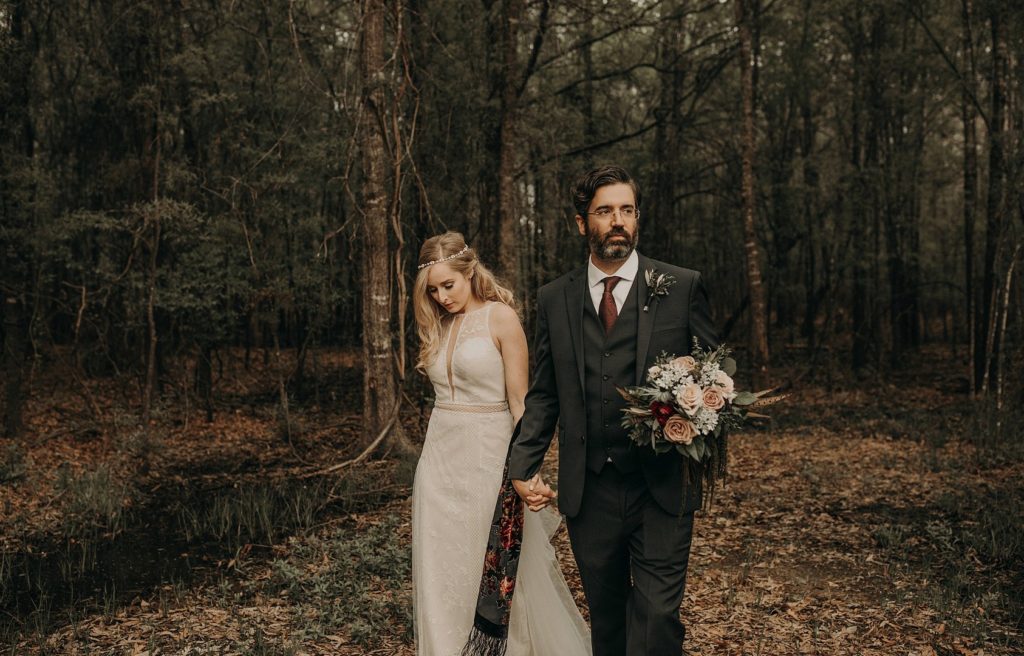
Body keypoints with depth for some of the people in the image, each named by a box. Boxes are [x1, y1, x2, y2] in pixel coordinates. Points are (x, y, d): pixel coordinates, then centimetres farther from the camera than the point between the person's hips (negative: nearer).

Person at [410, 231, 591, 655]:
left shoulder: (501, 317, -7)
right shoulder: (439, 326, 12)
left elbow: (519, 399, -10)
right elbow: (444, 393, 12)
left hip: (486, 453, -6)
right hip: (439, 456, 6)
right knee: (441, 566, 9)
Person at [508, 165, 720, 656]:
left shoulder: (683, 287, 1)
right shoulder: (554, 299, 7)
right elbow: (543, 394, 10)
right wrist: (523, 467, -1)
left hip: (662, 488, -2)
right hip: (588, 491, 3)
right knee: (605, 616, 16)